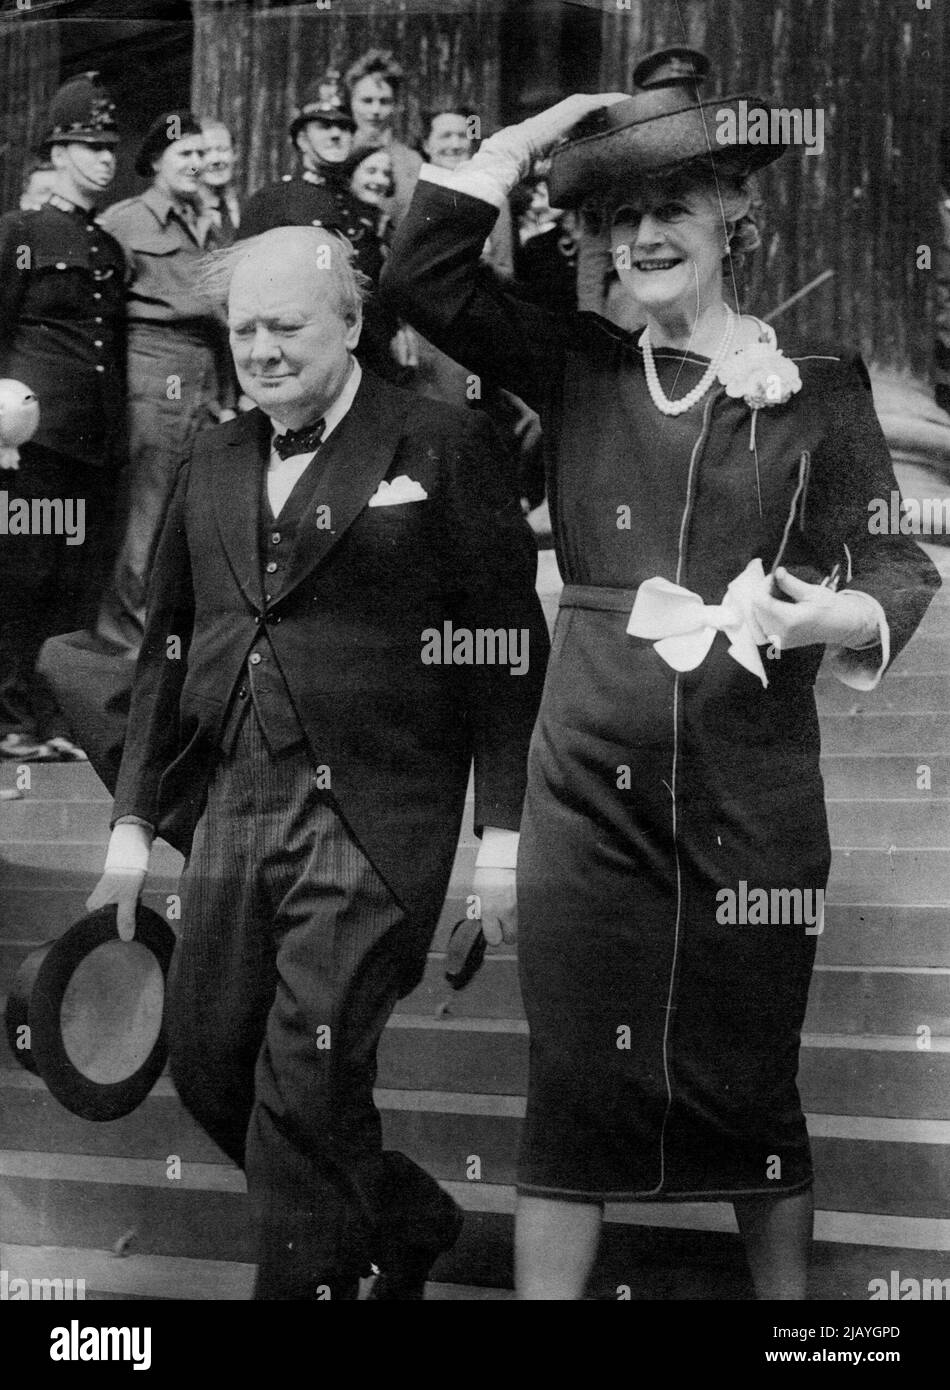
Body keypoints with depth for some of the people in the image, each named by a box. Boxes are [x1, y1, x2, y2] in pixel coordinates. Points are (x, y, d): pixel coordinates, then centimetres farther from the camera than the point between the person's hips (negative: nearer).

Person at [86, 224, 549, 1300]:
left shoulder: (443, 448, -3)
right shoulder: (212, 464, 15)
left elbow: (509, 648, -5)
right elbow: (166, 649, 18)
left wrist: (502, 832, -10)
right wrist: (133, 818, 13)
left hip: (371, 816, -6)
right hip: (230, 810, 7)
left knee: (308, 1082, -8)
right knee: (209, 1068, 9)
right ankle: (410, 1226, 30)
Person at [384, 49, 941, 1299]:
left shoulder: (820, 386, 3)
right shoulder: (577, 370, 8)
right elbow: (422, 274, 0)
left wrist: (839, 615, -21)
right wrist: (527, 138, -1)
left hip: (753, 790, -1)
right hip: (589, 785, 1)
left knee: (751, 1082, 7)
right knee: (574, 1078, 2)